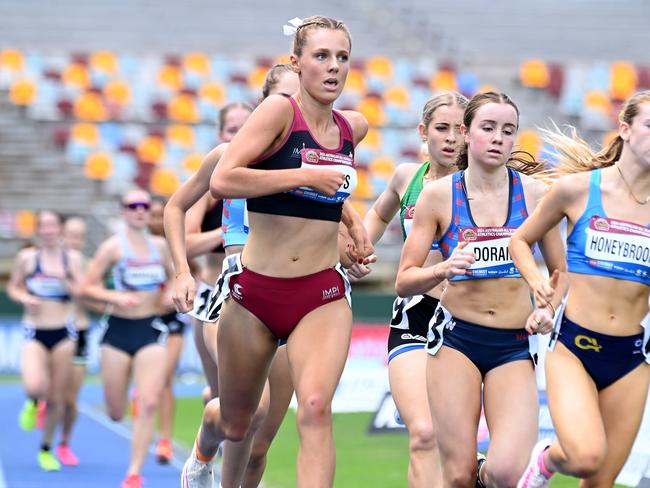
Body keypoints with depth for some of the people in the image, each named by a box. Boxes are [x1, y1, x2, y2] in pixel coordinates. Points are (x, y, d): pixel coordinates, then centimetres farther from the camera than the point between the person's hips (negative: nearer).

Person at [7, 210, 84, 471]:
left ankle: (46, 449, 26)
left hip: (63, 333, 1)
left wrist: (65, 280, -20)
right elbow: (12, 287, 11)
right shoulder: (27, 257, 0)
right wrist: (25, 298, -9)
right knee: (35, 387, -25)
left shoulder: (72, 258, 1)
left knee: (57, 398, 5)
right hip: (34, 332, -1)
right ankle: (32, 403, 14)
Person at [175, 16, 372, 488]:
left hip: (323, 295, 2)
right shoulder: (280, 109, -11)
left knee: (316, 408, -23)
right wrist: (307, 176, -22)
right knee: (237, 423, 16)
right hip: (255, 290, -2)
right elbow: (222, 180, -24)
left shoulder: (354, 127, 7)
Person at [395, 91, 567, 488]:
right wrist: (444, 269, -19)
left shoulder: (535, 193, 3)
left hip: (514, 346, 1)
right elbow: (404, 282, 0)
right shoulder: (438, 194, 0)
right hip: (456, 337, 0)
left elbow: (561, 273, 13)